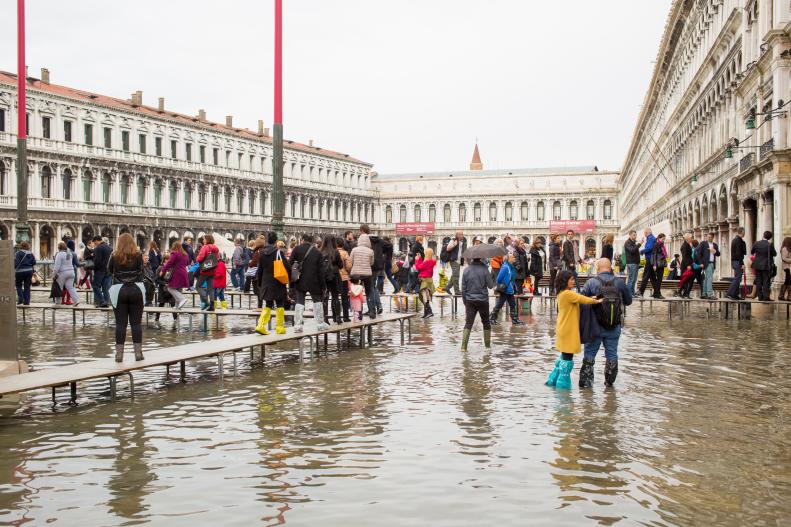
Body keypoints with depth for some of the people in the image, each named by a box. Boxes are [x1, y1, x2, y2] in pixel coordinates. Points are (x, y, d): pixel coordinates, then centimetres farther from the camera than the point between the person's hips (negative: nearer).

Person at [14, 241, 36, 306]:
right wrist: (33, 271, 19)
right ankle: (27, 302, 7)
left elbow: (16, 263, -11)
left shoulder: (18, 253, -7)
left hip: (20, 271, -4)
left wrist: (14, 271, -3)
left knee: (19, 285, 11)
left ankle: (20, 300, -3)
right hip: (29, 271, 4)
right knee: (27, 287, 7)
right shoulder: (31, 254, 7)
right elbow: (34, 264, 9)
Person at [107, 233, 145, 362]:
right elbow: (141, 271, 7)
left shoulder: (115, 256, -1)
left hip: (119, 291, 0)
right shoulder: (138, 255, -2)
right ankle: (138, 353, 5)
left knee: (120, 324, 2)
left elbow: (109, 270, 11)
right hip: (136, 290, 0)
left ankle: (119, 354, 2)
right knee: (136, 323, 4)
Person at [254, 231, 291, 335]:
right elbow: (287, 266, -12)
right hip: (278, 283, -4)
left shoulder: (262, 252, 3)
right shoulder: (279, 252, -11)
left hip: (266, 283, 5)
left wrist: (259, 283, 18)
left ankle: (261, 325, -4)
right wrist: (290, 278, 3)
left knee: (268, 305, 11)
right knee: (280, 304, 6)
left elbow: (260, 269, 10)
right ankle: (280, 327, 8)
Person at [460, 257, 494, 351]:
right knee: (486, 322, 14)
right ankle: (487, 345, 21)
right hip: (482, 300, -2)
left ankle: (463, 346, -15)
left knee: (468, 323, -1)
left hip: (470, 301, 2)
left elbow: (463, 288, 3)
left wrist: (465, 302, 12)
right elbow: (490, 285, -8)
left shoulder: (466, 270, 0)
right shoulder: (484, 269, -9)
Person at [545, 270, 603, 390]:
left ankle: (553, 380, 25)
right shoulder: (567, 294, -18)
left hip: (564, 330, 10)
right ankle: (563, 384, 4)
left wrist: (592, 299, -2)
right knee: (568, 357, -2)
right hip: (568, 331, -10)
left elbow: (580, 299, 10)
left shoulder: (562, 294, 12)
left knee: (564, 356, 19)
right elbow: (583, 300, -13)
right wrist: (598, 301, 1)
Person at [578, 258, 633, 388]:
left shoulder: (591, 282, -8)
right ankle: (609, 381, 20)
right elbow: (628, 301, 8)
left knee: (590, 353, 8)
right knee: (612, 354, 13)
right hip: (614, 326, 2)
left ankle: (585, 381, 8)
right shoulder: (619, 283, -2)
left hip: (595, 326, -2)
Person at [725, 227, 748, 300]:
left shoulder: (734, 239, 16)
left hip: (734, 261, 10)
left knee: (737, 278, 12)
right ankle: (730, 294, -12)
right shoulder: (738, 240, -15)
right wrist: (742, 264, -19)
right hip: (738, 261, -10)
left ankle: (735, 294, 14)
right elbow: (738, 253, -21)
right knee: (737, 278, -9)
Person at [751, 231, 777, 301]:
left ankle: (760, 296, 11)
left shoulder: (757, 243, -3)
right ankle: (766, 297, -2)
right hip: (766, 266, -3)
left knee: (759, 281, 9)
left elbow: (752, 252, 10)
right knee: (766, 281, 2)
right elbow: (774, 254, -2)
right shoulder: (770, 245, -13)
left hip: (758, 265, 3)